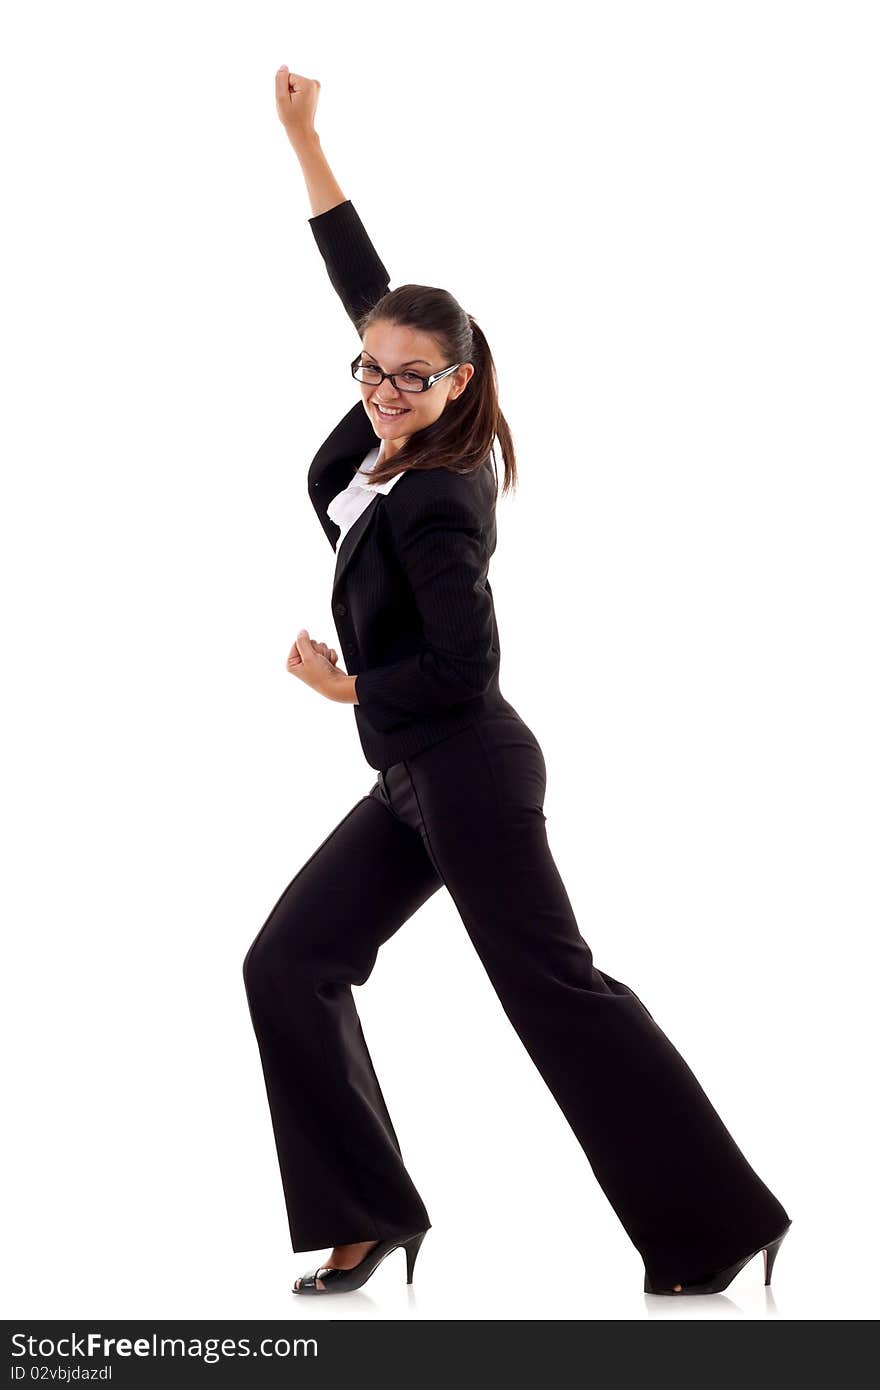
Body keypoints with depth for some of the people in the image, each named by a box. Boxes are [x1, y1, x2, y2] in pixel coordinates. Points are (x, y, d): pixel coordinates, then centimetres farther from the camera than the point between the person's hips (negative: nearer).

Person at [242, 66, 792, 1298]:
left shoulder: (434, 499, -18)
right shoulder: (389, 442, 3)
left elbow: (464, 665, -20)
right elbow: (366, 285, 13)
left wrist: (345, 690, -5)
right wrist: (302, 138, 16)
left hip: (465, 774, -9)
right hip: (413, 780, 9)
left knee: (558, 991, -6)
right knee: (287, 965, 6)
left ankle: (718, 1229, 4)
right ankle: (373, 1218, 12)